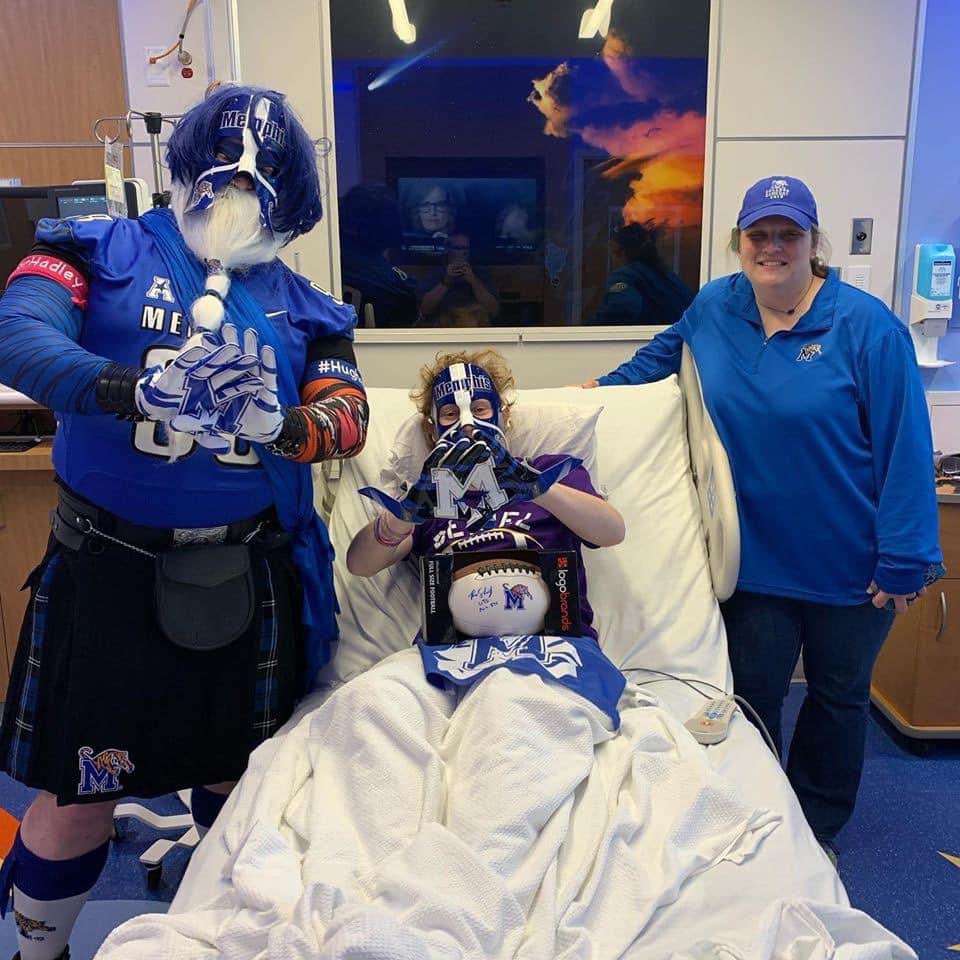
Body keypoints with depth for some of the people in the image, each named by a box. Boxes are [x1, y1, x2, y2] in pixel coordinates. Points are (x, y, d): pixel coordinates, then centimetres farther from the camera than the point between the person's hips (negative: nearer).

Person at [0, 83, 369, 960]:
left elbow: (350, 414, -5)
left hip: (246, 577, 3)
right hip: (112, 568, -2)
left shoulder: (298, 305, 8)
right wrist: (133, 387, -33)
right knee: (83, 792, 6)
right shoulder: (101, 254, -1)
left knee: (236, 773, 18)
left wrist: (281, 425, -26)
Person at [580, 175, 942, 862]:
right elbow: (664, 353, 22)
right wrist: (605, 385, 10)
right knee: (753, 695, 10)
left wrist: (903, 561, -15)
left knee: (840, 696, 17)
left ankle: (815, 829, 40)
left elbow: (905, 447, -15)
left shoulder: (866, 325, -14)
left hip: (849, 564, -2)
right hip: (758, 557, 2)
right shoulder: (713, 308, -1)